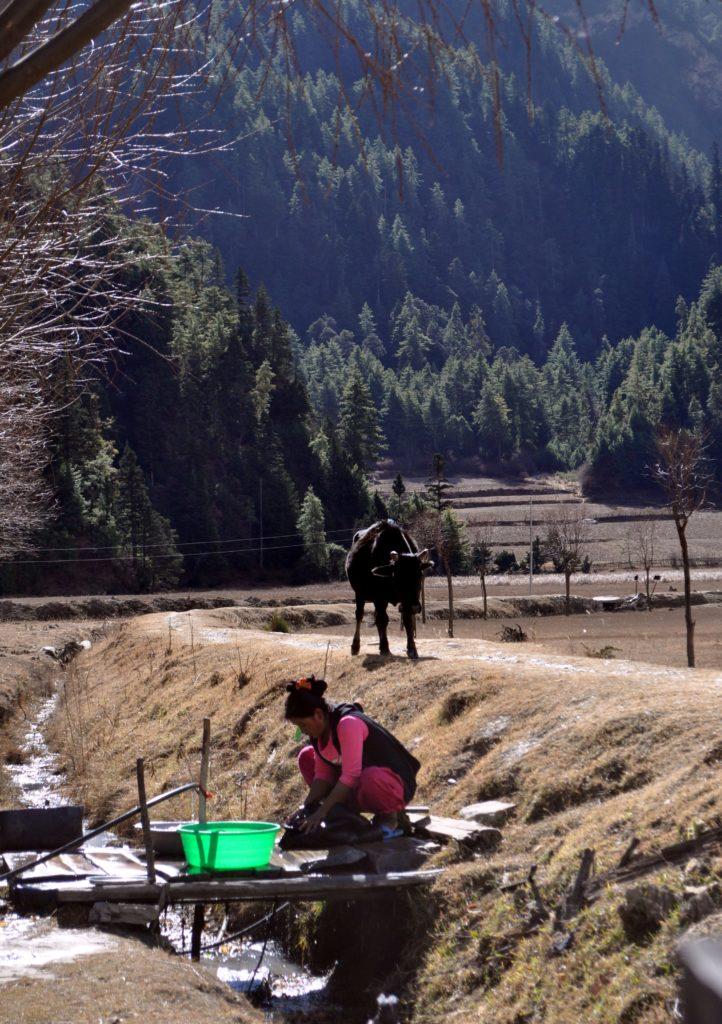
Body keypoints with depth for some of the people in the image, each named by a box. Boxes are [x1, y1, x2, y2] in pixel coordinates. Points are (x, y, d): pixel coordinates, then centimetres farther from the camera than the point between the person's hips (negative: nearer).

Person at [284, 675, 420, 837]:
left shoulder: (348, 724, -27)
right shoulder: (320, 728, -1)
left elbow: (351, 775, -31)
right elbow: (323, 774, 2)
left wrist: (320, 812, -30)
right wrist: (307, 806, -12)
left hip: (395, 786, -9)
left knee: (370, 780, -43)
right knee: (306, 757, 6)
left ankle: (388, 817, -10)